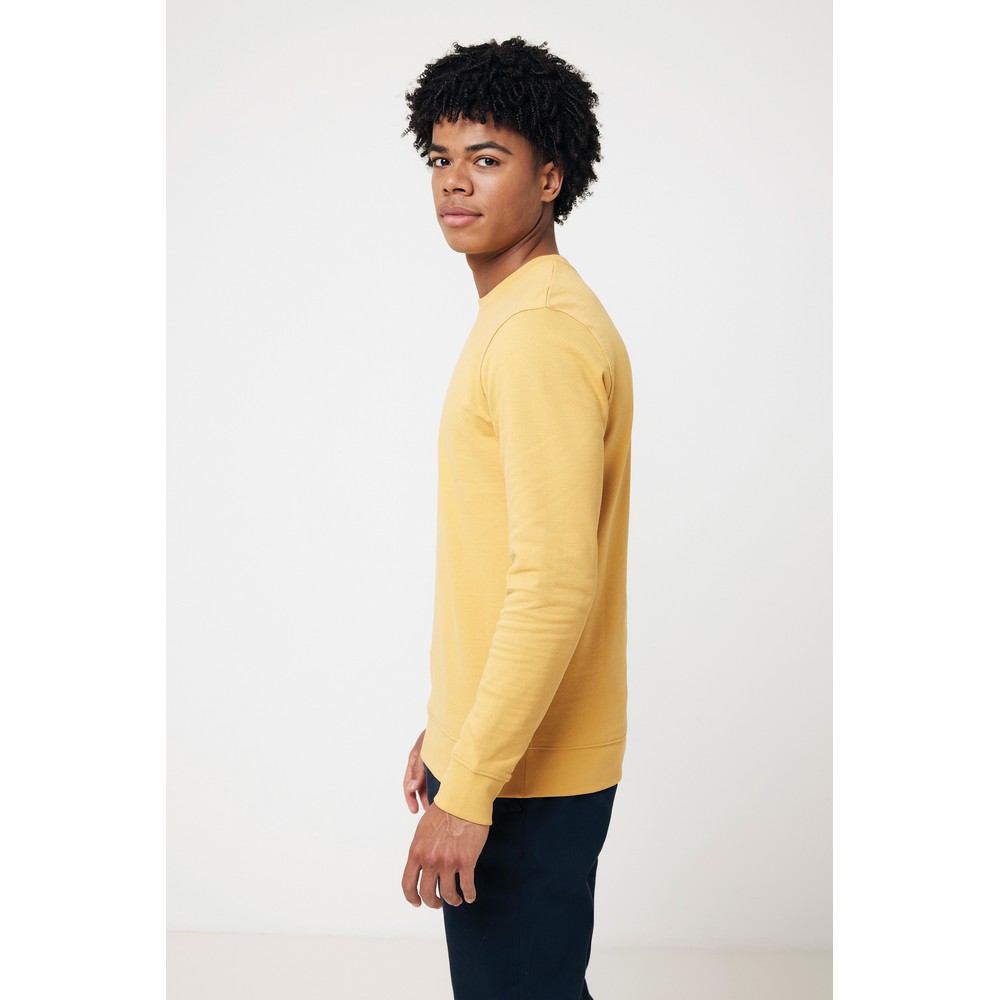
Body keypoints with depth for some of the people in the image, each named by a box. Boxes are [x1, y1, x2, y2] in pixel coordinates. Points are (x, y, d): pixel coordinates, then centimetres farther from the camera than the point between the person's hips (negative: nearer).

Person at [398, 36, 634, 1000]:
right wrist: (445, 729, 21)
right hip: (490, 748, 10)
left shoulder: (541, 332, -19)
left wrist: (465, 792, -24)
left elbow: (555, 585, -26)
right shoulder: (511, 316, 13)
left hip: (522, 779, -10)